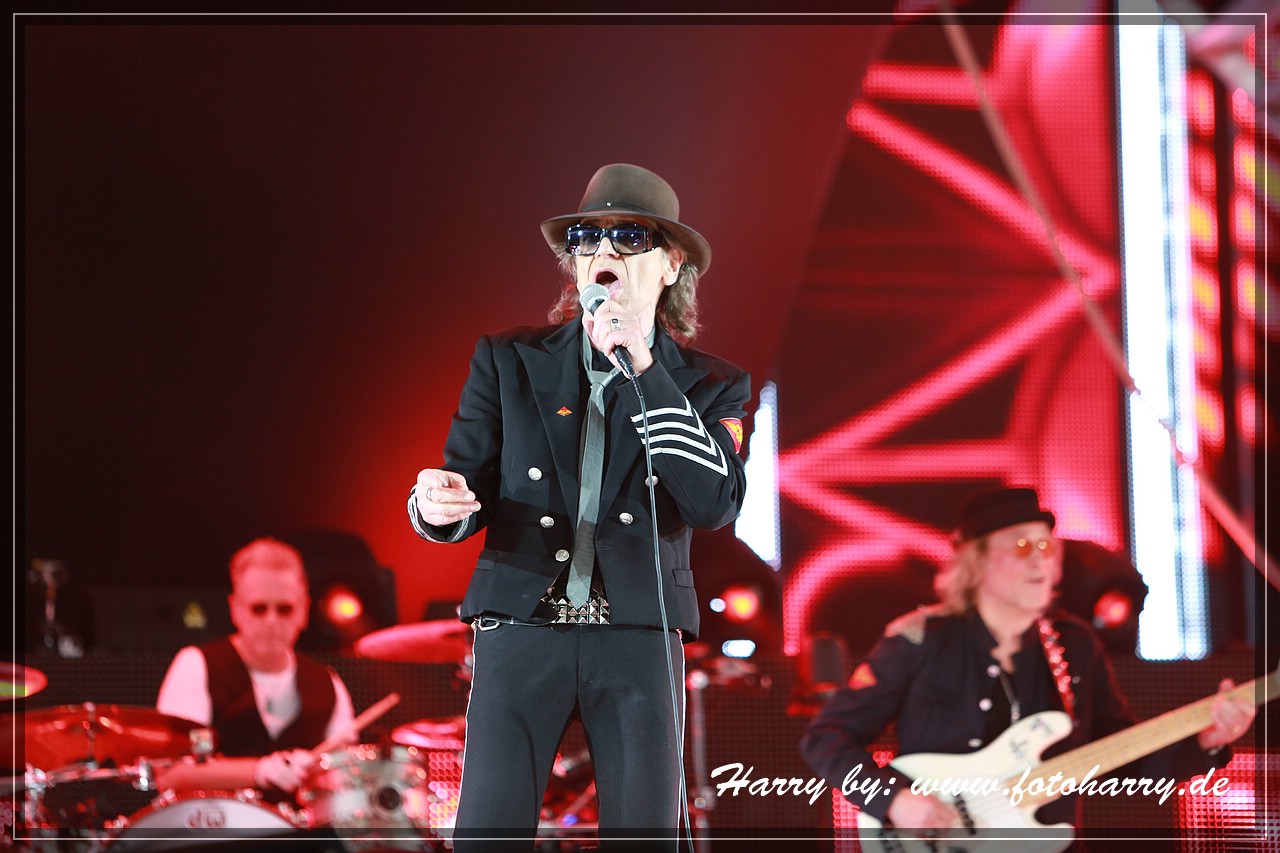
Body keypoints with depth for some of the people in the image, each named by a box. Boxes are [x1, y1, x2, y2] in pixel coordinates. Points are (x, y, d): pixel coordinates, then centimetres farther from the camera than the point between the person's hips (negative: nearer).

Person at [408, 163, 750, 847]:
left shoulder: (710, 386, 9)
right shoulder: (507, 361, 11)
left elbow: (714, 505, -8)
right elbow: (469, 487, 8)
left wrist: (643, 372, -12)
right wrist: (438, 505, -18)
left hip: (638, 640, 0)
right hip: (522, 629, 0)